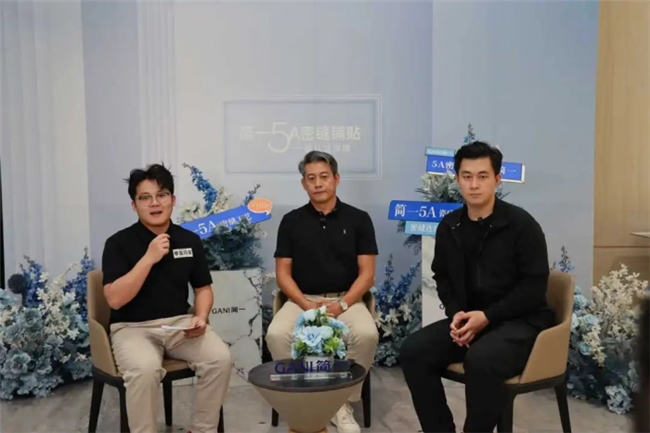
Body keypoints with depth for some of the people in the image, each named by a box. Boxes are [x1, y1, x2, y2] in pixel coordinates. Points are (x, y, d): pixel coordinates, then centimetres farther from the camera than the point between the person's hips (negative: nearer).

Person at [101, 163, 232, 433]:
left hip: (180, 323, 4)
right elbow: (115, 299, -16)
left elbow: (203, 288, 13)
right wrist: (149, 258, -22)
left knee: (220, 358, -22)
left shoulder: (189, 240, 4)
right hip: (132, 327, -3)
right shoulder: (119, 243, -7)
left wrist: (201, 317, -8)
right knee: (145, 369, -35)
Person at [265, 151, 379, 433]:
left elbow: (367, 274, -1)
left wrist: (342, 305, -17)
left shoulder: (358, 219, 3)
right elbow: (283, 273, 3)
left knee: (367, 334, -31)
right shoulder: (291, 221, 5)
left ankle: (343, 402, -9)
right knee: (277, 335, -29)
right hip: (302, 300, 1)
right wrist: (306, 304, -14)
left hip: (347, 300, 0)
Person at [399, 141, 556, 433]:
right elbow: (442, 277, 15)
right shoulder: (449, 226, 7)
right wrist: (456, 313, -5)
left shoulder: (521, 224, -10)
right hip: (470, 318, 6)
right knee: (413, 350, -15)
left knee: (481, 360, -35)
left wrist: (487, 316, -19)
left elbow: (534, 286, -12)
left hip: (520, 320, -5)